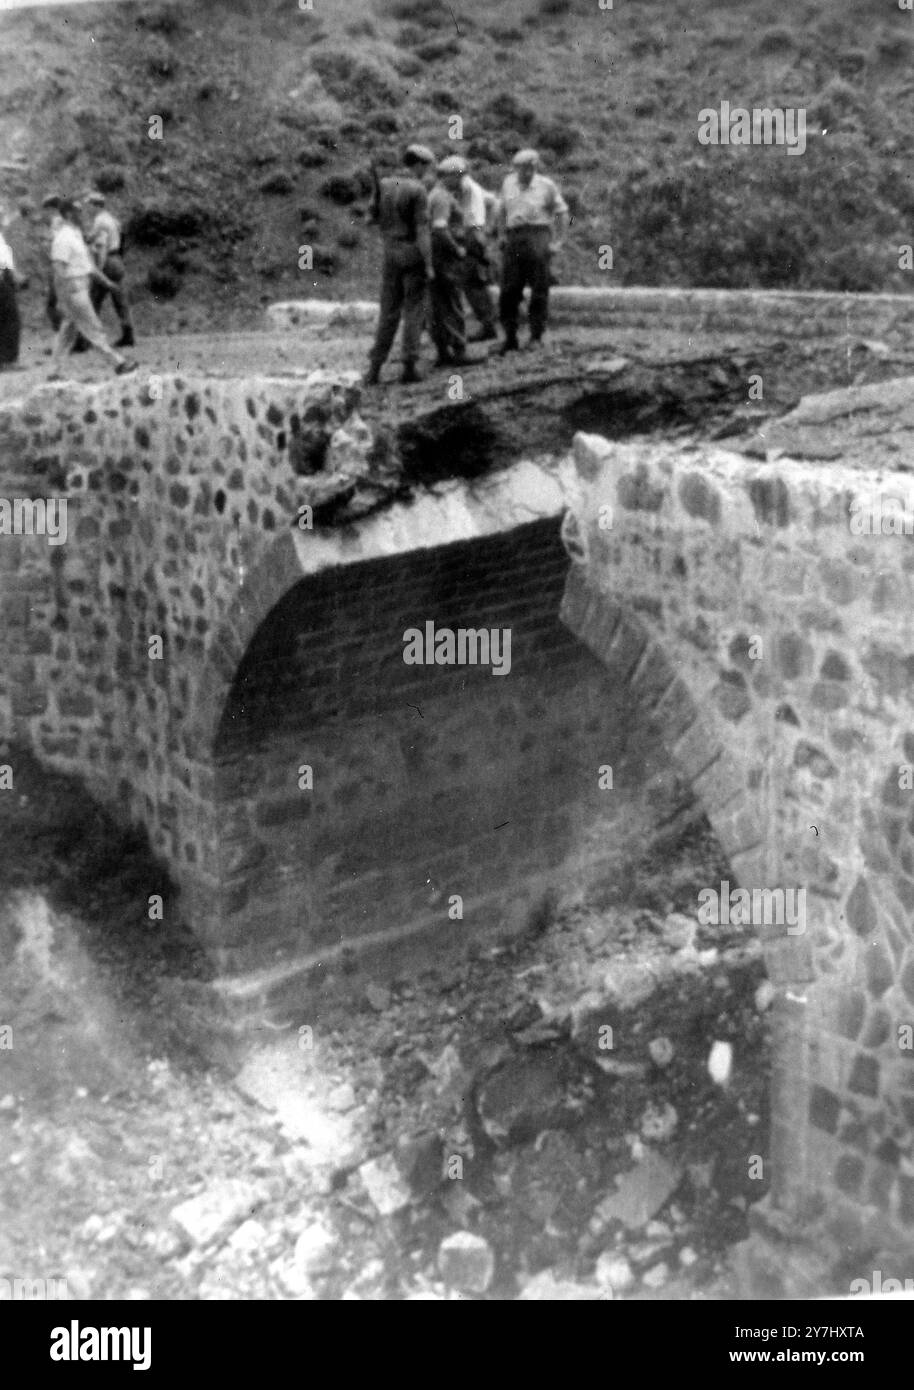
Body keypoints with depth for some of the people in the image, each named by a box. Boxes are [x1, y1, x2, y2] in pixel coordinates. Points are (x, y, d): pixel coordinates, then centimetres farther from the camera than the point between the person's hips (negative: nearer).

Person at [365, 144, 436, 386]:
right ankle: (409, 366, -1)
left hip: (390, 255, 5)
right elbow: (422, 230, -15)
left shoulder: (383, 186, 5)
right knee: (413, 311, 2)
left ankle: (375, 368, 6)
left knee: (388, 312, 9)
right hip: (413, 255, -5)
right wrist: (428, 265, -13)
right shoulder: (418, 190, -11)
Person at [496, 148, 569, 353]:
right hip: (513, 238, 3)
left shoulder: (546, 186, 1)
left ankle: (536, 337, 5)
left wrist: (557, 241, 0)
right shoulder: (509, 182, 13)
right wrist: (503, 235, 13)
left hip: (538, 238, -3)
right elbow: (502, 210, 24)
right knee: (509, 290, 0)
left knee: (539, 290, -2)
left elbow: (562, 213, 5)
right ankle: (510, 339, 5)